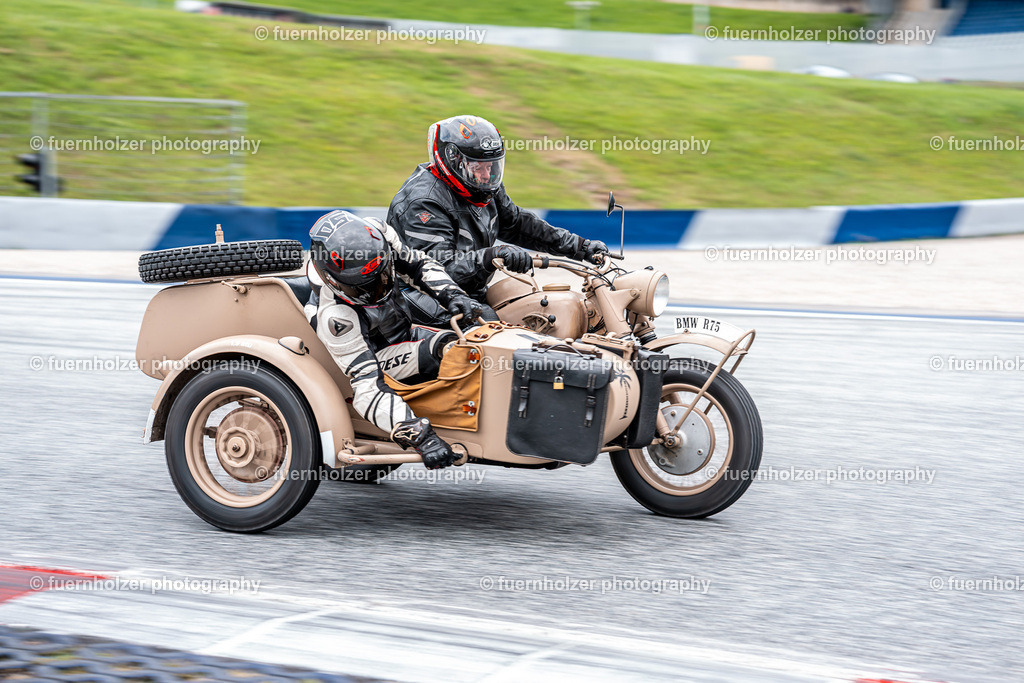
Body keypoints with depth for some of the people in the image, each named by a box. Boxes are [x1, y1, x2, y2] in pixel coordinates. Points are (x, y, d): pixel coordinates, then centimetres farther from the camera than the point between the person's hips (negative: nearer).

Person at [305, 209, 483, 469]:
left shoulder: (376, 233, -21)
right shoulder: (335, 317, -36)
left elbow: (417, 263, 0)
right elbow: (367, 390, -39)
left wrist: (453, 296, -18)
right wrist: (422, 438, -48)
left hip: (405, 331, 8)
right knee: (444, 349, -31)